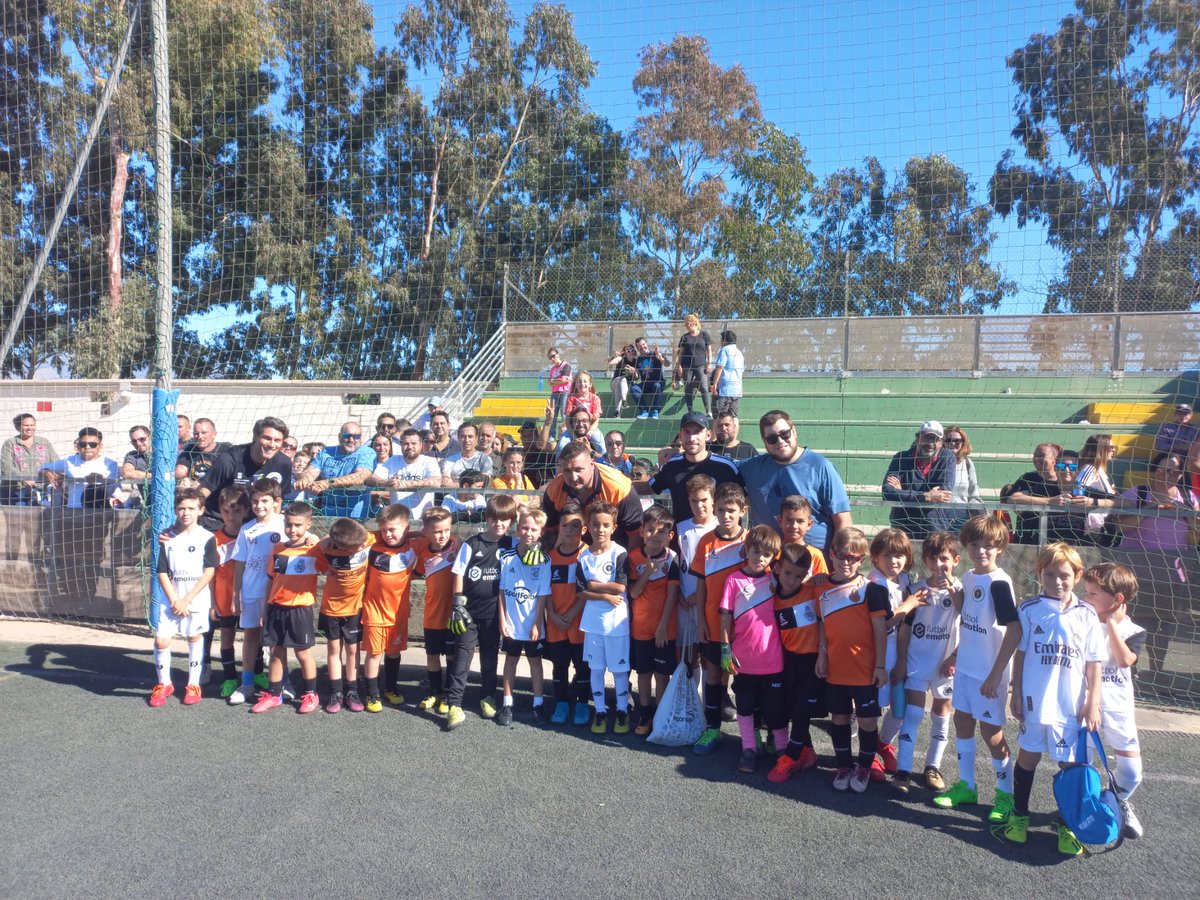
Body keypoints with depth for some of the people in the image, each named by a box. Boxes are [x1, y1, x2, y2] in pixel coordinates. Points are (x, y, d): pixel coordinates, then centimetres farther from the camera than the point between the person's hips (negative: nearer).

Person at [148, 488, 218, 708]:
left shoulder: (206, 538, -6)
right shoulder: (168, 538, 3)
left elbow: (209, 572, -8)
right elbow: (162, 573, 3)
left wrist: (186, 600, -11)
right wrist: (174, 600, -8)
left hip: (197, 600, -2)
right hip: (171, 600, 2)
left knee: (194, 638, 7)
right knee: (160, 640, -2)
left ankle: (193, 685, 21)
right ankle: (164, 684, 18)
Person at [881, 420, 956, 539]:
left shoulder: (947, 458, 3)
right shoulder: (901, 458, 0)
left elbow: (945, 492, -12)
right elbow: (887, 493, -14)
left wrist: (903, 492, -13)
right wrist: (926, 496, -20)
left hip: (935, 530, 0)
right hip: (902, 529, 0)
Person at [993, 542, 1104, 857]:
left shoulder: (1087, 615, -4)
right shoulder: (1029, 610, -4)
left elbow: (1094, 663, 0)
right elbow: (1020, 654, 1)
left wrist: (1093, 703, -1)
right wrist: (1016, 694, 1)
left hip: (1071, 704, 0)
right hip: (1034, 700, 1)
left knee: (1071, 763, 8)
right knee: (1027, 756, 13)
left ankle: (1068, 825, 25)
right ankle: (1019, 816, 28)